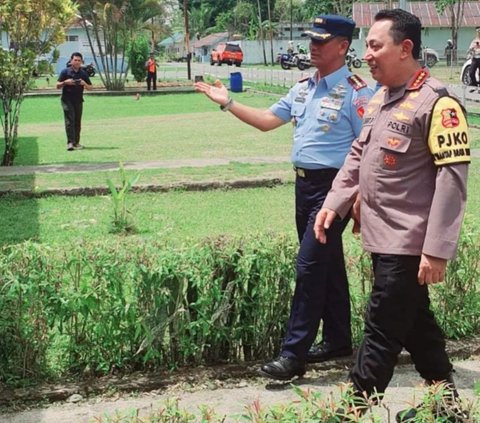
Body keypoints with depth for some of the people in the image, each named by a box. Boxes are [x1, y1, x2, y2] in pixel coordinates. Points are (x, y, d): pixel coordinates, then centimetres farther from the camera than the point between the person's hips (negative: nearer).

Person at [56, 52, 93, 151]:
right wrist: (65, 82, -17)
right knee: (69, 120, -13)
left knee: (77, 121, 6)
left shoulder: (83, 73, 9)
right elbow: (58, 85, 2)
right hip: (67, 99, -3)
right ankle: (70, 142, -17)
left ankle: (76, 142, 15)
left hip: (78, 100, 3)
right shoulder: (65, 71, 1)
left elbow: (90, 88, 11)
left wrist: (84, 84, -11)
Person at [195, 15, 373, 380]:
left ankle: (294, 354, -4)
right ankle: (338, 339, 29)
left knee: (310, 265, -9)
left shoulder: (355, 91, -12)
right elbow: (267, 120, 17)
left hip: (333, 187, -8)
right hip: (304, 184, 8)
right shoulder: (303, 87, 12)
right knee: (327, 263, 16)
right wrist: (227, 103, 10)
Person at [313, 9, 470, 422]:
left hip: (408, 244, -9)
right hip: (385, 237, 9)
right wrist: (334, 203, 9)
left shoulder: (436, 104, -15)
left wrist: (437, 249, -22)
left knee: (383, 332, -1)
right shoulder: (379, 100, 12)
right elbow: (358, 156, 21)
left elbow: (452, 177, -19)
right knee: (414, 323, 18)